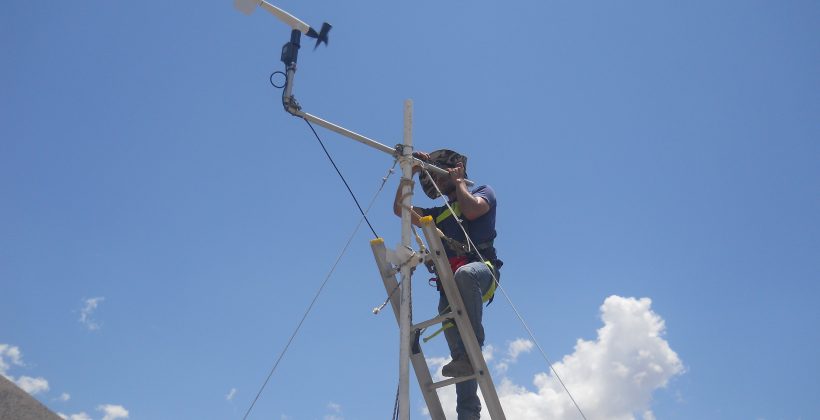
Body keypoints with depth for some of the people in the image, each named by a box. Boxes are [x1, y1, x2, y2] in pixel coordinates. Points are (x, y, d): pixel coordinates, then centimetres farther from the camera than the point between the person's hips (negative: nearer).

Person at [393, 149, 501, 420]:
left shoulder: (484, 193, 19)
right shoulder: (438, 213, 33)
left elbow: (471, 211, -4)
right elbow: (400, 208, 23)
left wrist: (459, 182, 11)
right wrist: (409, 173, 19)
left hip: (481, 270, -5)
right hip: (449, 282, 5)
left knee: (465, 274, -41)